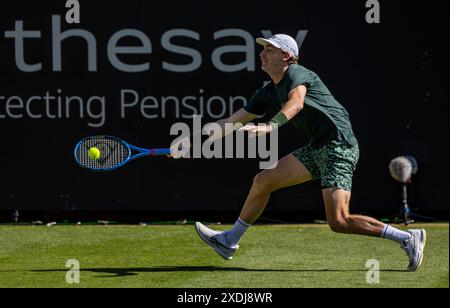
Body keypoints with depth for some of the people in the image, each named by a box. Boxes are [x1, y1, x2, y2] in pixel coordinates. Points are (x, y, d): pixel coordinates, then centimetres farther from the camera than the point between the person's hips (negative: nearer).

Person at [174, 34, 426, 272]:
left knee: (338, 222, -18)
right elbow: (232, 122, 19)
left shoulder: (297, 74, -10)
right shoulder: (268, 93, 15)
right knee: (262, 182, 9)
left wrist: (270, 127, -49)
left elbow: (296, 102, -33)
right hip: (317, 149, 9)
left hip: (339, 147, -9)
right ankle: (229, 242, 23)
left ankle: (408, 238, -9)